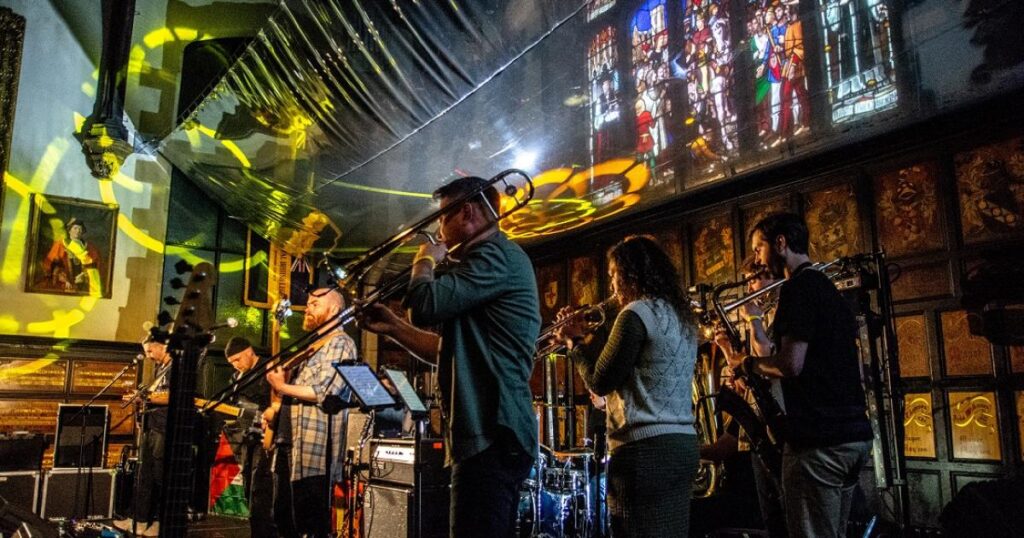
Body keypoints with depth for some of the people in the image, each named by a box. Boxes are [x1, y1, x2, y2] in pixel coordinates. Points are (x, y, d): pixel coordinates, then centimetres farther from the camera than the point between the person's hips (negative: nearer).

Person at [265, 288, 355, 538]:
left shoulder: (339, 343, -9)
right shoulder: (313, 345, 22)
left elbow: (324, 392, -20)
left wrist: (281, 387, -14)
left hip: (314, 446, -10)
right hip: (292, 441, 10)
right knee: (286, 516, 17)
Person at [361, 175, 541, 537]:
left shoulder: (496, 255, -9)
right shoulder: (491, 259, 25)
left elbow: (426, 306, -22)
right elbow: (448, 349, 26)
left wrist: (425, 261, -2)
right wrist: (392, 327, 15)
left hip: (492, 434, -11)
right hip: (493, 433, 11)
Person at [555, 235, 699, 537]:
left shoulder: (637, 313, -12)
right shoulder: (681, 316, 16)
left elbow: (600, 383, -11)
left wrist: (575, 342, 3)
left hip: (645, 448, -9)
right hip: (683, 443, 9)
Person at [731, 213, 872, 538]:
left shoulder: (798, 288, -12)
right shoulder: (828, 288, 18)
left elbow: (790, 365, -20)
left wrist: (746, 364, -3)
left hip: (819, 441, -10)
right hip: (853, 434, 10)